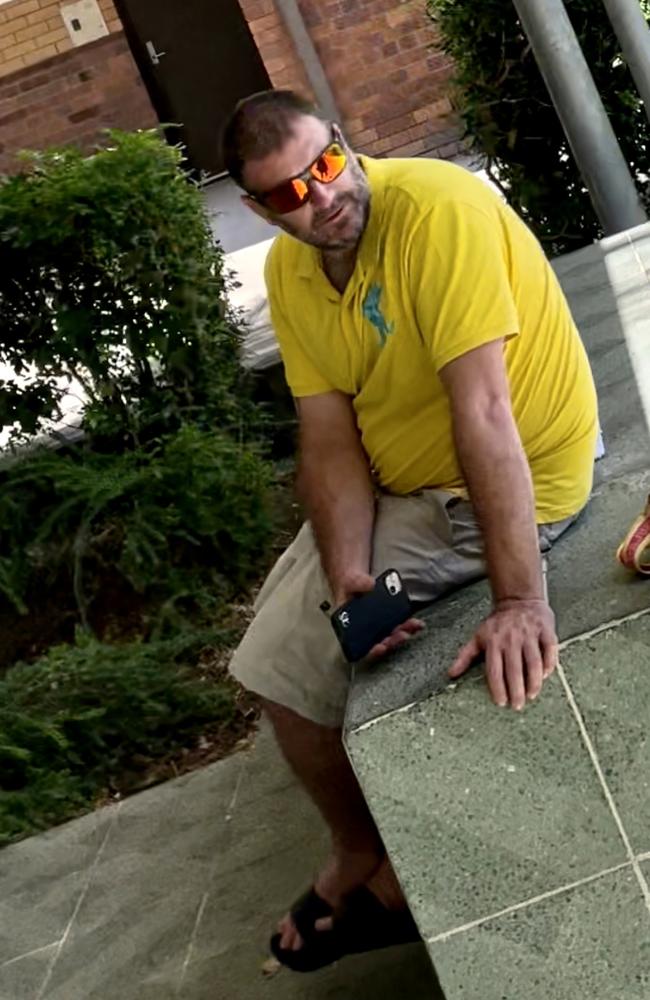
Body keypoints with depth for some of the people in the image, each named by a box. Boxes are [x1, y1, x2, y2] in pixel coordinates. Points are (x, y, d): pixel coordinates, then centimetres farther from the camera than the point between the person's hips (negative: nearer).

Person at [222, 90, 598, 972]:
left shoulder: (436, 208, -28)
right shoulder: (288, 271, -4)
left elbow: (483, 411, -34)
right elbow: (330, 438, -7)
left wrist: (519, 600, -37)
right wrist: (347, 579, -23)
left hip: (503, 488, -8)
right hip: (401, 478, 8)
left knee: (284, 658, -6)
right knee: (290, 599, 22)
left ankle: (375, 866, 17)